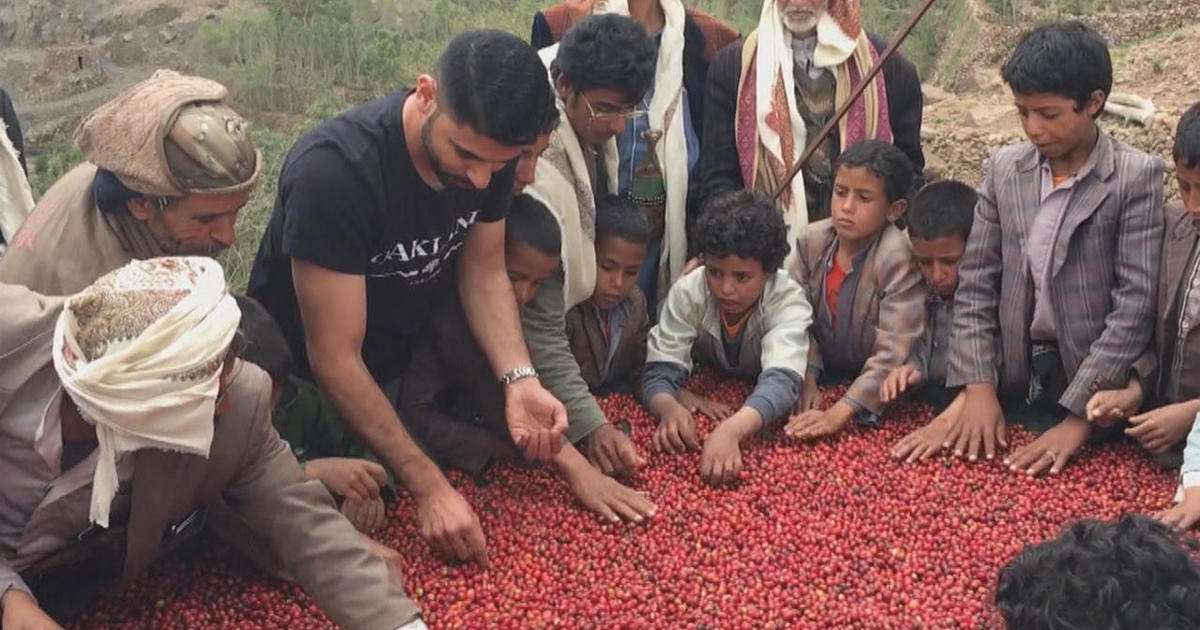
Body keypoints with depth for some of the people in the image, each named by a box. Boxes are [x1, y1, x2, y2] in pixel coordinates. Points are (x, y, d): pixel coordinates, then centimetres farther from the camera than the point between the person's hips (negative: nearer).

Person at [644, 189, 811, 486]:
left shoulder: (788, 300, -29)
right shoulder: (687, 292, -23)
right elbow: (661, 372, -27)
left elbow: (782, 379, -45)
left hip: (765, 404, -2)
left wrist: (731, 430, -64)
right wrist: (669, 409, -53)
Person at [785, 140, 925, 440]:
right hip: (825, 376, 4)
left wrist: (840, 413, -35)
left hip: (877, 389, -4)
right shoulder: (811, 241, -6)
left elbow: (893, 353, -27)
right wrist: (807, 379, -18)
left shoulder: (898, 259, -22)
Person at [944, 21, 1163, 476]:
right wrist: (978, 386, -8)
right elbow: (975, 284, 2)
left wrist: (1079, 414, -19)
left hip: (1095, 393, -3)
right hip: (1013, 384, 4)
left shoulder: (1136, 177, -9)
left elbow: (1136, 303, -14)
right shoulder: (1003, 169, 3)